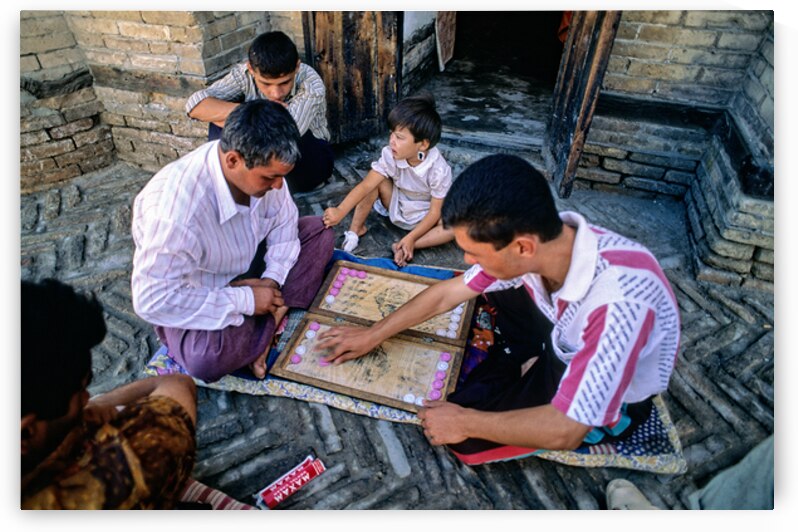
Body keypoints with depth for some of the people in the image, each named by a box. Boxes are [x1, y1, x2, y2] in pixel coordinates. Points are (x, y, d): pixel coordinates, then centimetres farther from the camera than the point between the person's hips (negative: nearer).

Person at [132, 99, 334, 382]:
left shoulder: (263, 165, -20)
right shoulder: (175, 208, -38)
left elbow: (283, 219, -2)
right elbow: (152, 300, -33)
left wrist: (273, 278, -16)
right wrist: (245, 300, -30)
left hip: (248, 267, 6)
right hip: (195, 296, -6)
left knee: (319, 232, -5)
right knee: (206, 358, -34)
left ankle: (273, 314, -12)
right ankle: (276, 320, -4)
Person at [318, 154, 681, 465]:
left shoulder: (617, 300, -42)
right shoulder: (538, 239, -22)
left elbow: (566, 431, -34)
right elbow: (447, 293, -9)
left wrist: (465, 422, -22)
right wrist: (372, 336, 0)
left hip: (610, 400, -5)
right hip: (566, 342, 5)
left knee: (460, 433, -16)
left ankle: (528, 375, 8)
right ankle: (526, 365, 7)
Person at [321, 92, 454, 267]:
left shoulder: (439, 169, -30)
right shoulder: (390, 155, -23)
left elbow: (435, 211, -24)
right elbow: (365, 185, -29)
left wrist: (411, 238, -31)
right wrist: (340, 211, -41)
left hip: (424, 216, -2)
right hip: (397, 206, 2)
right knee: (376, 179, -23)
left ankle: (403, 247, -28)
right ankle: (356, 228, -10)